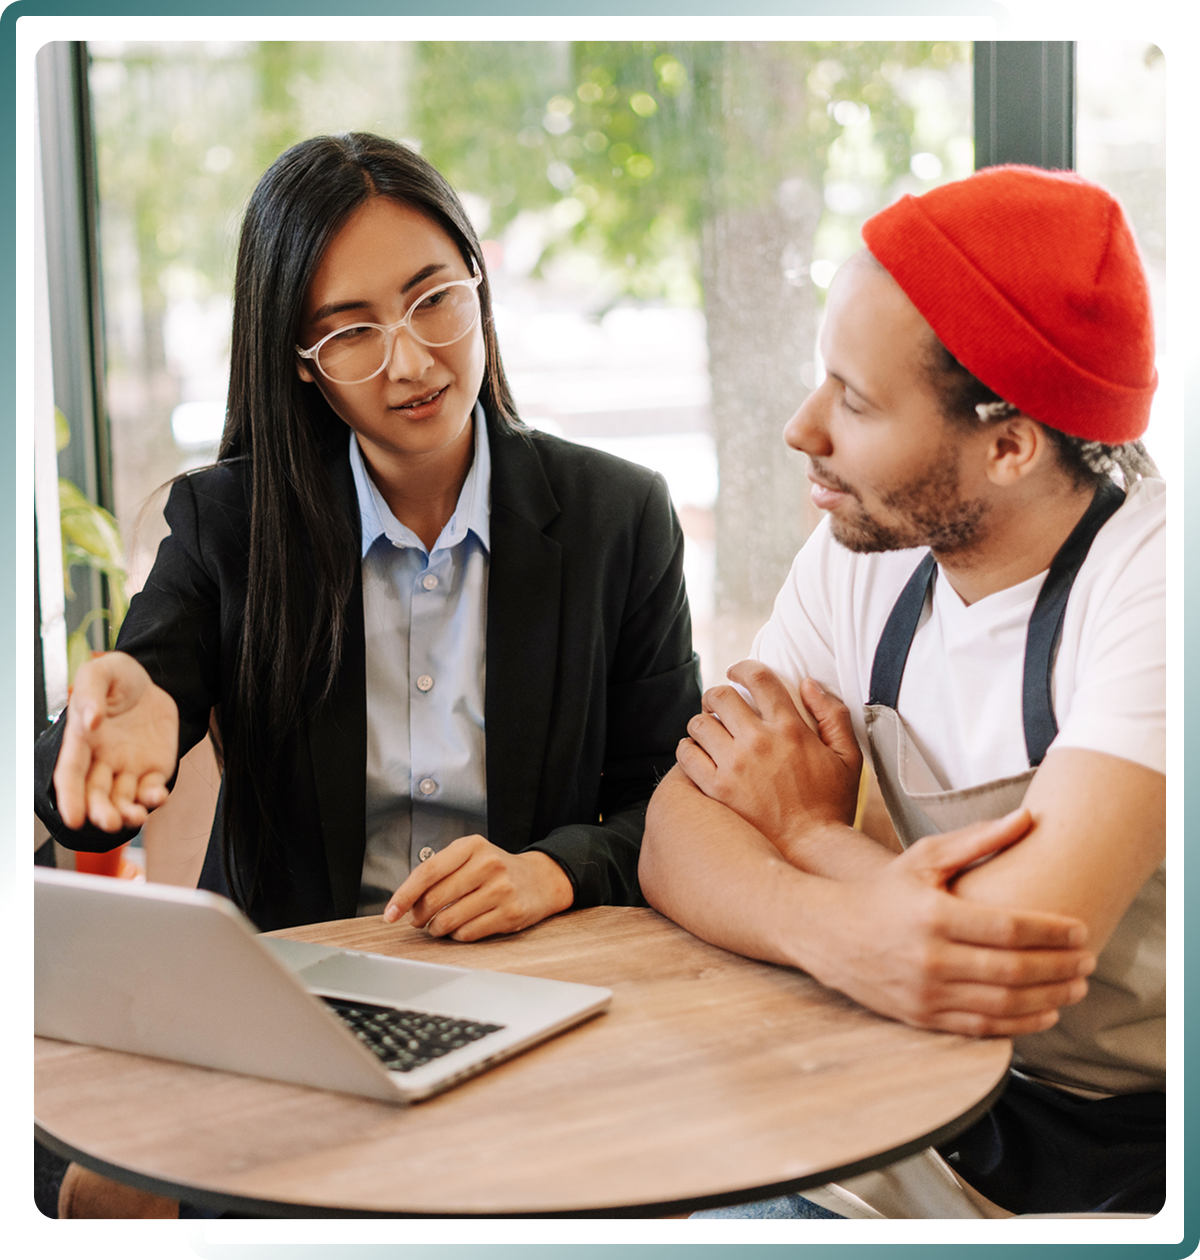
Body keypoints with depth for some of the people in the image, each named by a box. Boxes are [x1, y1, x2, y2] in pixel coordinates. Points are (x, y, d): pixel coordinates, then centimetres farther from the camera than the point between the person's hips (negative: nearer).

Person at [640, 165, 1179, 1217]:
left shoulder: (1151, 579, -22)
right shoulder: (864, 553, -2)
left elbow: (1021, 941, -31)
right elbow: (676, 840, -8)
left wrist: (807, 828, -12)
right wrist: (832, 930, -30)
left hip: (1139, 1166, -5)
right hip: (946, 1120, 6)